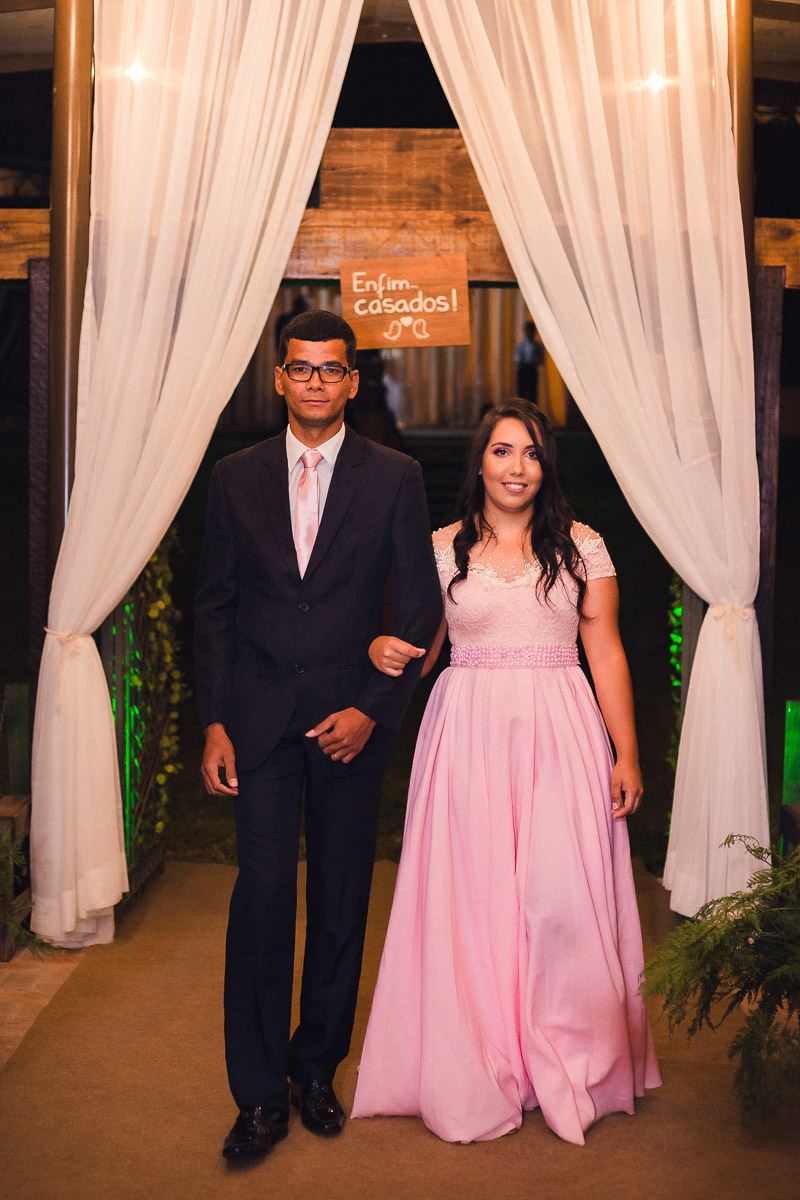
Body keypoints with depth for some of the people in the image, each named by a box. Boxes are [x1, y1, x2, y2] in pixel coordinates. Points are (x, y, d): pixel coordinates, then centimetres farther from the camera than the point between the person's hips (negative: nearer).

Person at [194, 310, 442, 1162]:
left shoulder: (394, 477, 1)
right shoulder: (236, 477, 6)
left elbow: (421, 606, 1)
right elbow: (214, 606, 7)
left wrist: (374, 708, -8)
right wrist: (214, 721, 0)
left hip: (352, 717, 0)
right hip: (259, 717, 1)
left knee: (341, 905, 8)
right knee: (262, 896, -4)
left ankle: (317, 1068, 26)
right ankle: (261, 1094, 9)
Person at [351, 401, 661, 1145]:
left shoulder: (581, 545, 6)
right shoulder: (442, 548, 7)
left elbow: (606, 651, 4)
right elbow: (420, 648, 12)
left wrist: (626, 754, -2)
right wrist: (386, 651, -12)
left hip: (559, 732, 0)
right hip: (468, 734, 1)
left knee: (562, 897, -3)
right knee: (472, 899, 3)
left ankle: (566, 1068, 16)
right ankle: (478, 1074, 18)